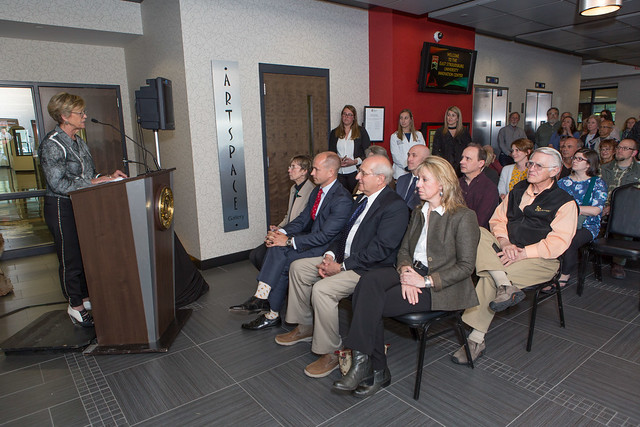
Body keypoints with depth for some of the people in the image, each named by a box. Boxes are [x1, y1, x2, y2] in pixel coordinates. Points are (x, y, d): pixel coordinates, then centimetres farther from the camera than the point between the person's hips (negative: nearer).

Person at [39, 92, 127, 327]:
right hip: (62, 208, -8)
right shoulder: (52, 145, -15)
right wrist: (93, 182, -21)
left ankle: (86, 298, 27)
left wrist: (108, 176, 1)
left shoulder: (78, 141, 12)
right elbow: (58, 184, -21)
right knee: (71, 259, 2)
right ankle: (75, 306, 16)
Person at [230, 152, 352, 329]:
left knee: (282, 262, -21)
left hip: (326, 247, -8)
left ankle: (272, 314, -6)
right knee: (276, 247, -17)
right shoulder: (317, 191, 11)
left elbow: (325, 235, -24)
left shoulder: (342, 199, -19)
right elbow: (303, 219, 11)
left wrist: (289, 241, -23)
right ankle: (262, 298, -17)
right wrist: (281, 232, -8)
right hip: (311, 238, 8)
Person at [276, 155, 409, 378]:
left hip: (369, 268, -10)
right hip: (343, 259, 10)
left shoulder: (395, 206, -17)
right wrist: (330, 255, -2)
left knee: (322, 289, -29)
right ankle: (305, 326, 21)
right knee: (298, 267, 8)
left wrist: (342, 267, -20)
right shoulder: (361, 199, 13)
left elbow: (380, 250, -23)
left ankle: (330, 353, -9)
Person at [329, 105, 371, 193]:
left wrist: (355, 161, -13)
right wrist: (337, 160, -7)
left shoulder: (361, 131, 5)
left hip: (355, 171, -2)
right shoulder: (334, 133, 14)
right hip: (339, 172, 2)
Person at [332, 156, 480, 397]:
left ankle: (362, 364, -8)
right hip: (413, 271, 7)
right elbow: (404, 249, 13)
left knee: (372, 303, -25)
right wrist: (405, 271, -10)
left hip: (442, 286, -6)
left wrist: (426, 281, -18)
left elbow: (466, 266, -10)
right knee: (369, 280, -25)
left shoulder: (463, 217, -6)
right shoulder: (418, 213, 17)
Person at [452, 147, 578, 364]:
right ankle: (505, 286, -36)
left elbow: (557, 243, -11)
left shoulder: (565, 202, 0)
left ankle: (476, 340, -24)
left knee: (489, 277, -32)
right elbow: (497, 219, 10)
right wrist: (504, 242, -12)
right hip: (506, 250, 6)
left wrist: (521, 253, -23)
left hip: (540, 260, -5)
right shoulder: (518, 190, 18)